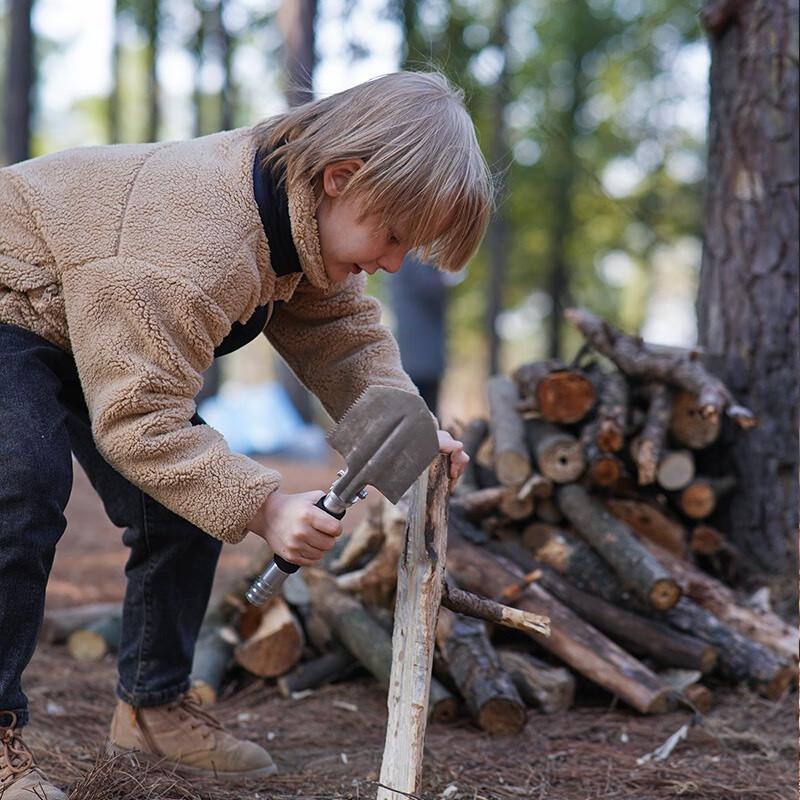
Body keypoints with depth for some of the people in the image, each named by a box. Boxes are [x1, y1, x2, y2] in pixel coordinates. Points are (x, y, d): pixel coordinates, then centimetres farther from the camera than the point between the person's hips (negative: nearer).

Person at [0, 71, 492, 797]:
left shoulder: (312, 213, -13)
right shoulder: (198, 244, -42)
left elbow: (343, 336, -6)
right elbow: (138, 418, -39)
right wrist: (263, 507, -44)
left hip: (97, 331, 9)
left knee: (187, 499, 3)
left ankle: (154, 703, 17)